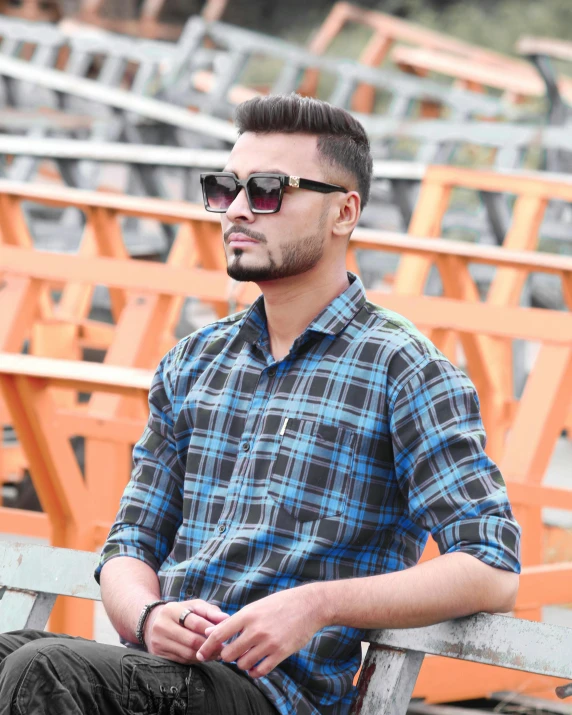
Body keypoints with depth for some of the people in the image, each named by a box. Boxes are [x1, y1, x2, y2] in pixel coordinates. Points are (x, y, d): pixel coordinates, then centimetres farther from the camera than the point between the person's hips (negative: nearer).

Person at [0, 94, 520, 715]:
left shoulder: (402, 369, 0)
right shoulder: (193, 362, 20)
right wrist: (149, 615, -5)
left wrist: (316, 605, -19)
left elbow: (493, 574, -8)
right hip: (161, 663, 6)